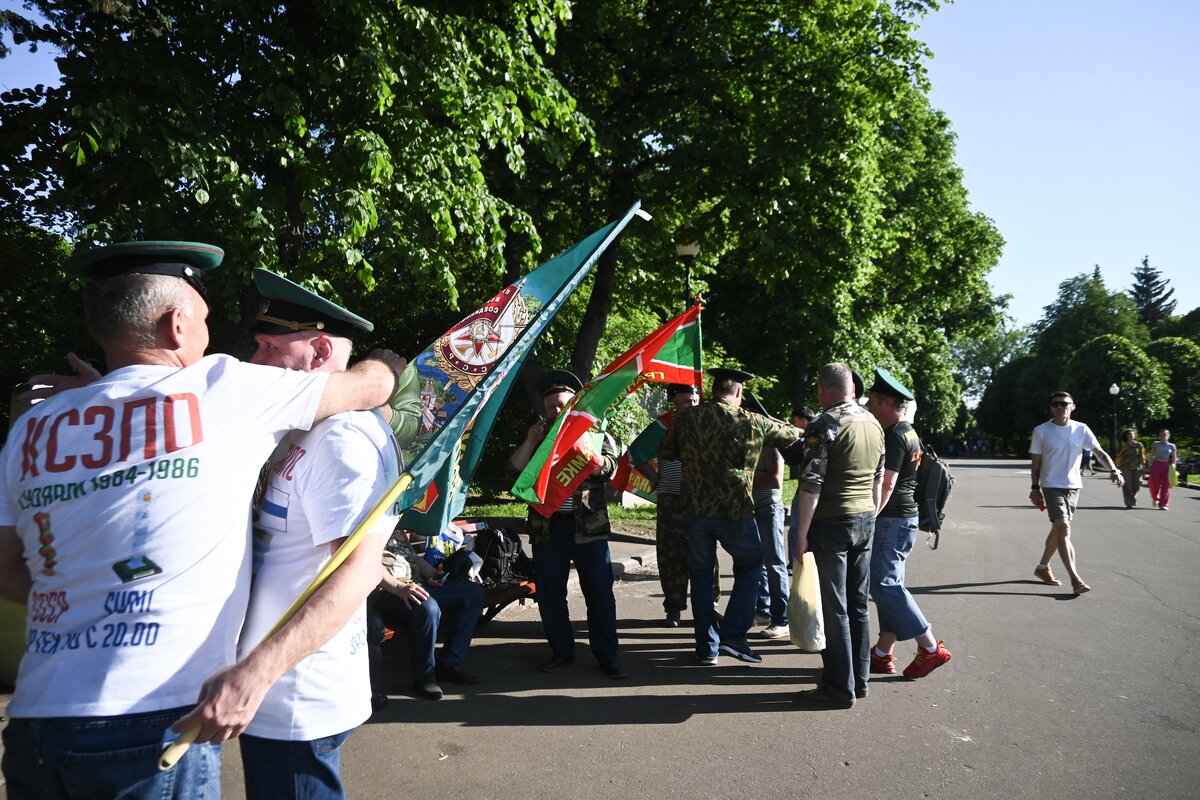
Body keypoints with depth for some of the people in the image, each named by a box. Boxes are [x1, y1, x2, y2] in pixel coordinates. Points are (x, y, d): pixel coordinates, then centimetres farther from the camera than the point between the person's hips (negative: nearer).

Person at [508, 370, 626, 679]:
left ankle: (608, 656, 9)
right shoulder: (538, 436, 14)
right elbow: (515, 468, 4)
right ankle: (561, 651, 21)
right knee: (550, 592, 7)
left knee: (599, 592, -1)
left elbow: (608, 469, -8)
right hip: (547, 526, 3)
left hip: (588, 526, -3)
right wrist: (530, 441, -9)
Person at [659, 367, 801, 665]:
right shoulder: (753, 422, -3)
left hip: (695, 510, 2)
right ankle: (733, 635, 10)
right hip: (736, 511, -2)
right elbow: (792, 434, 14)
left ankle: (707, 648, 18)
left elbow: (665, 451, 13)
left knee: (701, 576, 14)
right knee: (750, 566, 19)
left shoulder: (688, 418, 0)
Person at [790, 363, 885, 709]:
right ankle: (859, 680, 22)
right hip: (865, 520, 7)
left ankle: (840, 688, 6)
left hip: (832, 523, -7)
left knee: (835, 608, 0)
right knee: (858, 604, 14)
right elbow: (879, 478, 16)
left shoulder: (823, 426, -14)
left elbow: (811, 485, -17)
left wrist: (802, 532, -12)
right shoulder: (873, 423, 8)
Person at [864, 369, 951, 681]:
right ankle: (882, 654, 15)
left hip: (892, 520, -10)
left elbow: (886, 484, -23)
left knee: (883, 584, -8)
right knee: (888, 584, 11)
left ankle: (930, 648, -3)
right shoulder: (908, 433, 15)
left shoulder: (893, 436, -16)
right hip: (903, 518, 10)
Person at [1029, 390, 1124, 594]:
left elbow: (1100, 452, -4)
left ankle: (1042, 567, 30)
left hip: (1073, 486, 4)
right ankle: (1075, 578, -17)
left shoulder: (1081, 429, 1)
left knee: (1058, 529, 13)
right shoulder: (1041, 431, -5)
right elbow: (1035, 462, 1)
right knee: (1063, 528, -15)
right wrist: (1035, 487, -1)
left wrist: (1113, 471, -21)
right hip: (1051, 486, -4)